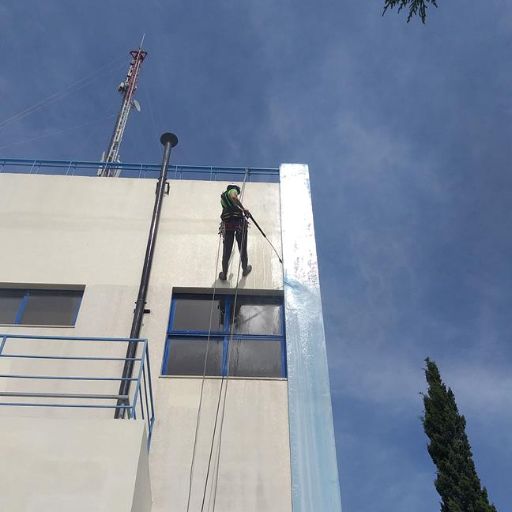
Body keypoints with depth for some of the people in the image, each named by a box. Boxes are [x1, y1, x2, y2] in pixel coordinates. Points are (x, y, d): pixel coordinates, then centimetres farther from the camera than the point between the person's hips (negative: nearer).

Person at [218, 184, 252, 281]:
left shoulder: (222, 198, 21)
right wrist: (244, 209, -18)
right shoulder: (233, 190, 2)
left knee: (226, 250, 10)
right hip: (239, 223, -4)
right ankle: (245, 270, 31)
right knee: (242, 248, 14)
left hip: (227, 225, 4)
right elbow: (234, 198, -20)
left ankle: (224, 274, 17)